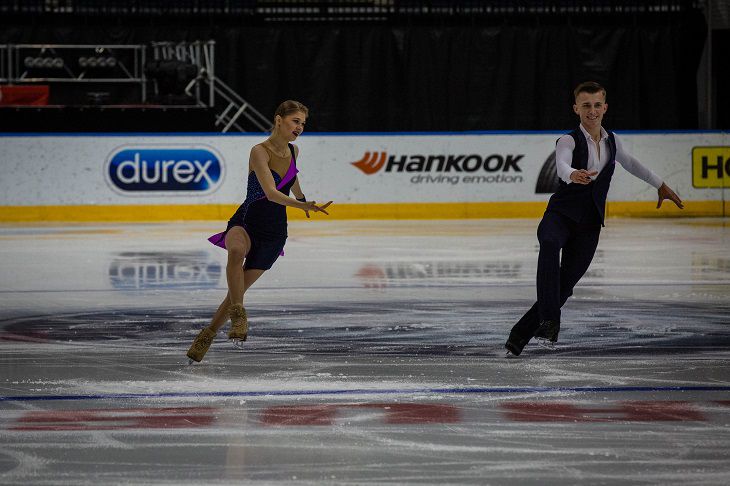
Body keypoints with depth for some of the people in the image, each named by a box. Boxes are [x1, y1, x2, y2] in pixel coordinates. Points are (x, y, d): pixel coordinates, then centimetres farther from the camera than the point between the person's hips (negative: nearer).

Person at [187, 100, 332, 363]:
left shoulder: (293, 150, 3)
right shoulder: (260, 151, -18)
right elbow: (271, 193, -29)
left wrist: (301, 197, 45)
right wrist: (303, 205, -43)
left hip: (274, 231, 6)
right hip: (247, 221, -6)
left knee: (240, 288, 5)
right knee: (236, 250, -41)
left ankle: (209, 333, 23)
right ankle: (238, 316, -37)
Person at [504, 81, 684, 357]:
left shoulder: (612, 141, 8)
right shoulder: (569, 141, -9)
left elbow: (629, 163, 29)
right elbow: (561, 166, -31)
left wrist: (661, 186, 39)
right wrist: (573, 175, -55)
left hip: (589, 225, 5)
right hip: (560, 214, -5)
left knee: (564, 286, -1)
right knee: (550, 244, -40)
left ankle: (518, 337, 15)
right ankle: (549, 322, -46)